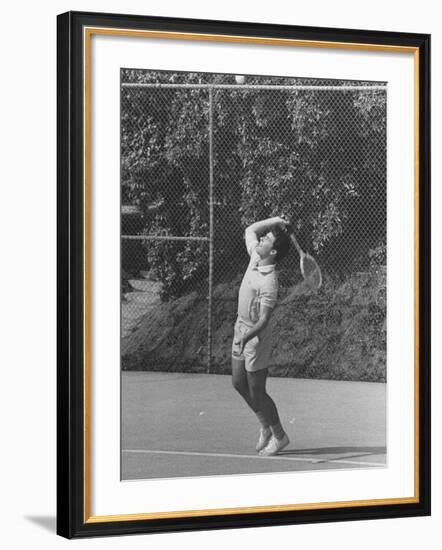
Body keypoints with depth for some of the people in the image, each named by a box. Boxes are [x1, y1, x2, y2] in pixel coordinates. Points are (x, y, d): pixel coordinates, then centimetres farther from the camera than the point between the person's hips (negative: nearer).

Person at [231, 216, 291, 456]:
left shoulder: (269, 283, -26)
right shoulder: (255, 256, -2)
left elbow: (263, 320, -28)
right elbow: (250, 230, 15)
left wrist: (247, 336, -42)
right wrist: (274, 221, 2)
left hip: (255, 335, -9)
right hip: (241, 328, 9)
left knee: (256, 392, 1)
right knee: (239, 383, 16)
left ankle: (279, 435, 19)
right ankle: (266, 426, 32)